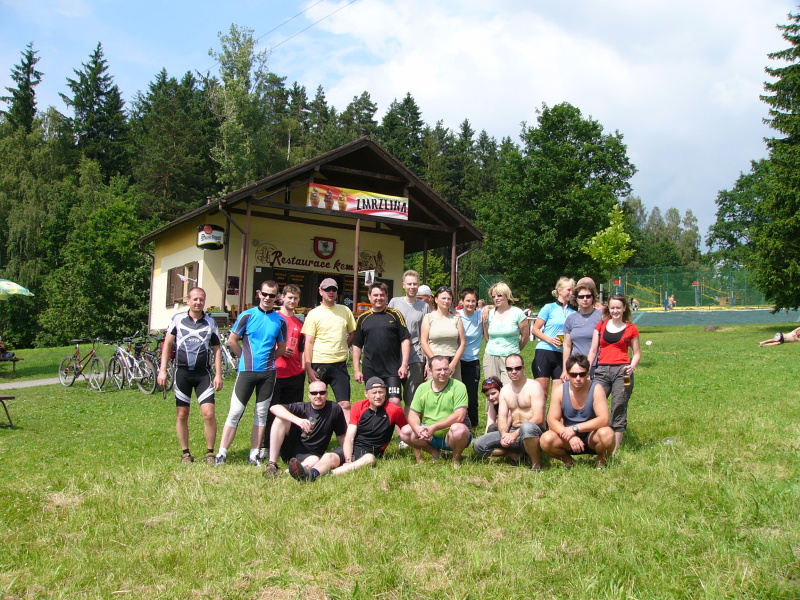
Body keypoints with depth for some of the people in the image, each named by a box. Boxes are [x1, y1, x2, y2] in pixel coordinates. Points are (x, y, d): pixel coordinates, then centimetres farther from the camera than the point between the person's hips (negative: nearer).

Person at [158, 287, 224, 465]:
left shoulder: (210, 322, 5)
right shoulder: (177, 319, 3)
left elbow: (216, 350, 7)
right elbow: (167, 344, 6)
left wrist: (218, 374, 0)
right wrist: (162, 370, -1)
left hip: (203, 373, 0)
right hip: (182, 372, 1)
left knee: (209, 413, -10)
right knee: (182, 415, 6)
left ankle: (210, 453, 3)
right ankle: (186, 453, 18)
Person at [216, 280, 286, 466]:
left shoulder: (280, 321, 4)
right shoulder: (247, 315, -3)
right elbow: (232, 341, 2)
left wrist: (266, 359, 8)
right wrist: (246, 357, 7)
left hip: (268, 373, 3)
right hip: (246, 371, -2)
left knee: (261, 414, 7)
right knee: (235, 412, -2)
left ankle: (254, 455, 14)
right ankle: (222, 454, 3)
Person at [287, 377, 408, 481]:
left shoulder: (394, 410, -2)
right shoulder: (358, 407, 4)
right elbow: (349, 437, -2)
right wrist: (348, 460, -21)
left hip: (371, 453, -2)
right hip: (352, 448, 2)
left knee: (370, 459, -38)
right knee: (329, 457, -27)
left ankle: (331, 474, -57)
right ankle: (310, 474, -60)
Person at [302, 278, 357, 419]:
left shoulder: (345, 311, 8)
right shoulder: (313, 314, 1)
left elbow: (353, 334, 19)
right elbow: (308, 343, -3)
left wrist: (342, 348, 5)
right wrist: (309, 369, -10)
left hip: (340, 364, 1)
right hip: (319, 365, -1)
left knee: (345, 404, -5)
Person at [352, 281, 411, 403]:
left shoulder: (395, 315, 3)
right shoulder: (363, 318, 9)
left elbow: (405, 340, 1)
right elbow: (357, 345, 12)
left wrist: (404, 364, -8)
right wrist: (356, 370, 6)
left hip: (392, 370, -2)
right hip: (370, 371, 2)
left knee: (395, 402, -9)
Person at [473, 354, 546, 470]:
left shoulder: (534, 387, -7)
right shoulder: (505, 390, 12)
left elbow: (538, 419, -17)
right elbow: (502, 417, 5)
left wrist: (515, 434, -24)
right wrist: (504, 434, -18)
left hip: (535, 432, -5)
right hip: (512, 433, 6)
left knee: (527, 427, -42)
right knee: (479, 445, -11)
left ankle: (536, 463, -19)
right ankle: (515, 454, -4)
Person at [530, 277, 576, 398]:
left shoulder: (573, 313, 11)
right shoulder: (549, 308, 1)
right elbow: (535, 330, -1)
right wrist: (549, 339, -15)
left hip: (562, 355, 4)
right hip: (544, 352, -4)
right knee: (542, 391, -4)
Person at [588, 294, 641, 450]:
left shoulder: (631, 329, 7)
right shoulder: (601, 326, 13)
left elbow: (636, 353, 11)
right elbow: (593, 351, 12)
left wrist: (632, 366, -9)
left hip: (622, 371, -2)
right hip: (602, 371, 2)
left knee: (619, 408, -1)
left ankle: (615, 449, 5)